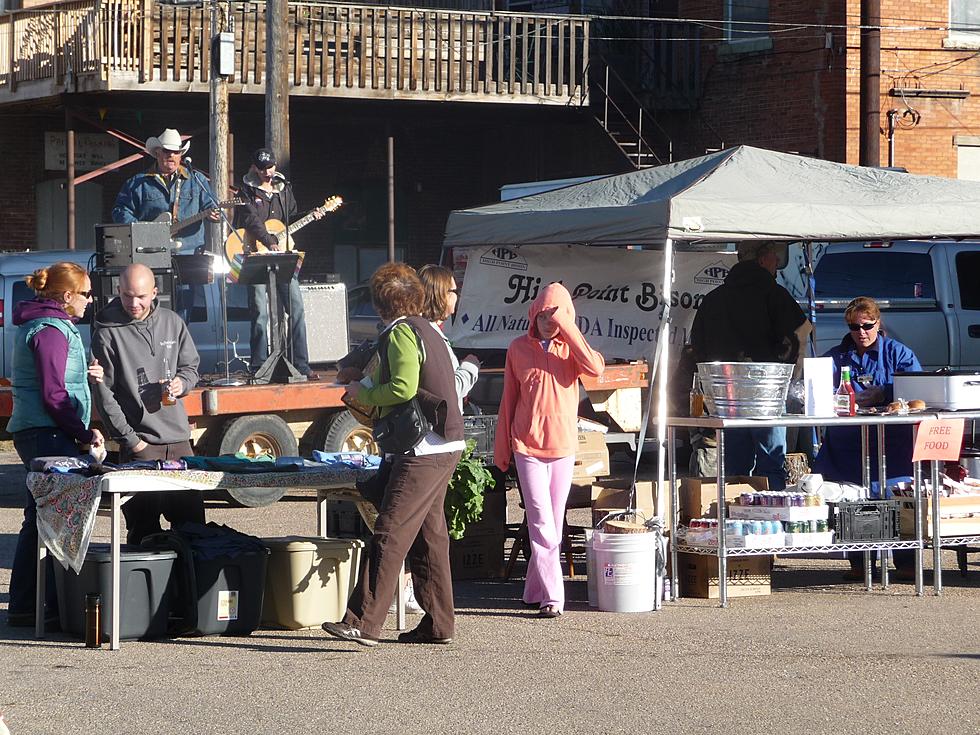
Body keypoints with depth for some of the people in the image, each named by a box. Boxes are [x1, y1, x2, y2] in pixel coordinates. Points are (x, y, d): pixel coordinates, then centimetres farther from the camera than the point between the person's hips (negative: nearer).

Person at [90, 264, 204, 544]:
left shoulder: (172, 323, 8)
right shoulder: (108, 334, -7)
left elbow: (191, 366, 20)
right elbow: (104, 395, -7)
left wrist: (181, 383, -5)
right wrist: (130, 440, -11)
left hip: (179, 438, 5)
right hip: (140, 443, -5)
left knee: (192, 517, 9)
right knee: (144, 524, -5)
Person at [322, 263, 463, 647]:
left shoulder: (402, 333, -11)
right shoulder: (426, 330, 19)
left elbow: (404, 388, -22)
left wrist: (364, 394, -6)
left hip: (423, 452, -10)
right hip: (445, 446, 10)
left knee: (391, 533, -14)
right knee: (429, 534, 13)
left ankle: (364, 622, -19)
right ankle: (439, 622, 16)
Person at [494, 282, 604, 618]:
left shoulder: (570, 348, 5)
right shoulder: (518, 349, 5)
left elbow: (595, 367, -18)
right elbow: (508, 400, 10)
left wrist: (566, 327, -17)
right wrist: (501, 448, 9)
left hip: (564, 445, 2)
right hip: (528, 445, -2)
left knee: (554, 523, 7)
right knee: (541, 521, -11)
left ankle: (535, 590, 19)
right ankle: (551, 596, -14)